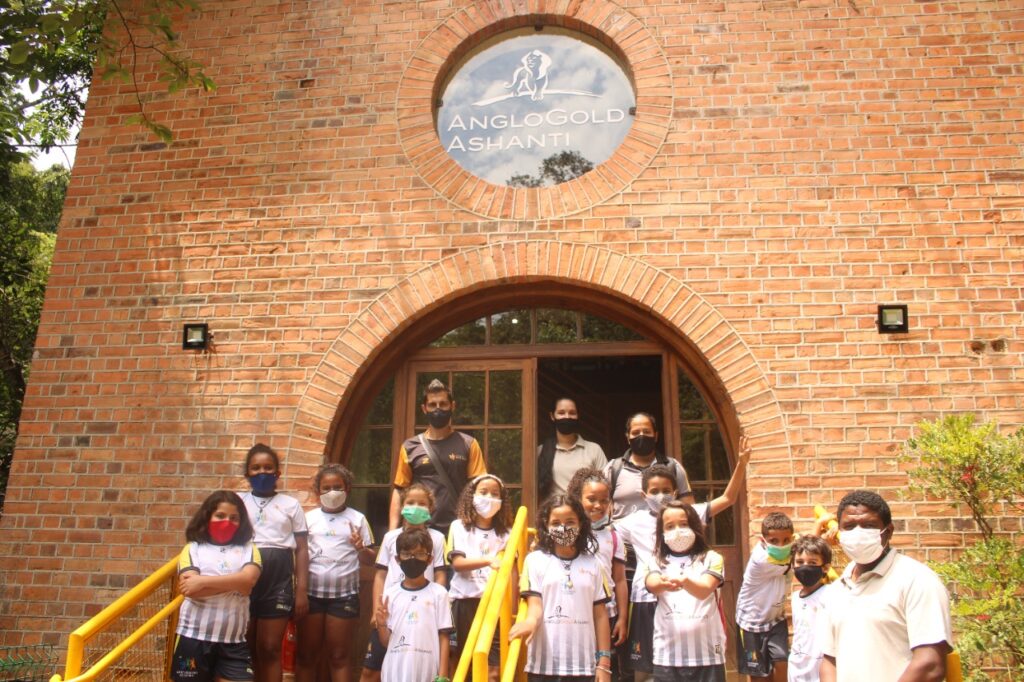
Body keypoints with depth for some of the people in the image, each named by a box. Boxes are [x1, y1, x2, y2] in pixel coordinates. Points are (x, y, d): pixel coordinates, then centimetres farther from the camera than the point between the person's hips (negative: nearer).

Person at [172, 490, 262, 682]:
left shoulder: (248, 549, 8)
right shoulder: (193, 548, 5)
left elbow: (248, 580, -12)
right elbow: (190, 588, -11)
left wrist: (202, 581, -15)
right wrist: (235, 582, -11)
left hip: (233, 639, 1)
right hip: (194, 635, 0)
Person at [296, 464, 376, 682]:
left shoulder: (357, 519, 3)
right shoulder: (309, 517, 5)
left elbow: (369, 561, 3)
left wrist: (361, 548, -18)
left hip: (344, 594, -1)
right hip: (311, 593, 1)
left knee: (340, 656, 8)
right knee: (306, 655, 10)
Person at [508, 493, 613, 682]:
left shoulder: (592, 563, 9)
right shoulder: (535, 559, 1)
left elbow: (600, 614, 9)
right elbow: (535, 603, -5)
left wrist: (604, 662, 6)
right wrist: (531, 621, -29)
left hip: (583, 663, 2)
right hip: (544, 663, -2)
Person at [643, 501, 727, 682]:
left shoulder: (711, 558, 4)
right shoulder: (656, 562, 8)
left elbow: (704, 590, -14)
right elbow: (652, 585, -14)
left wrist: (684, 581, -37)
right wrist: (664, 583, -38)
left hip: (707, 653, -1)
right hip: (668, 655, 1)